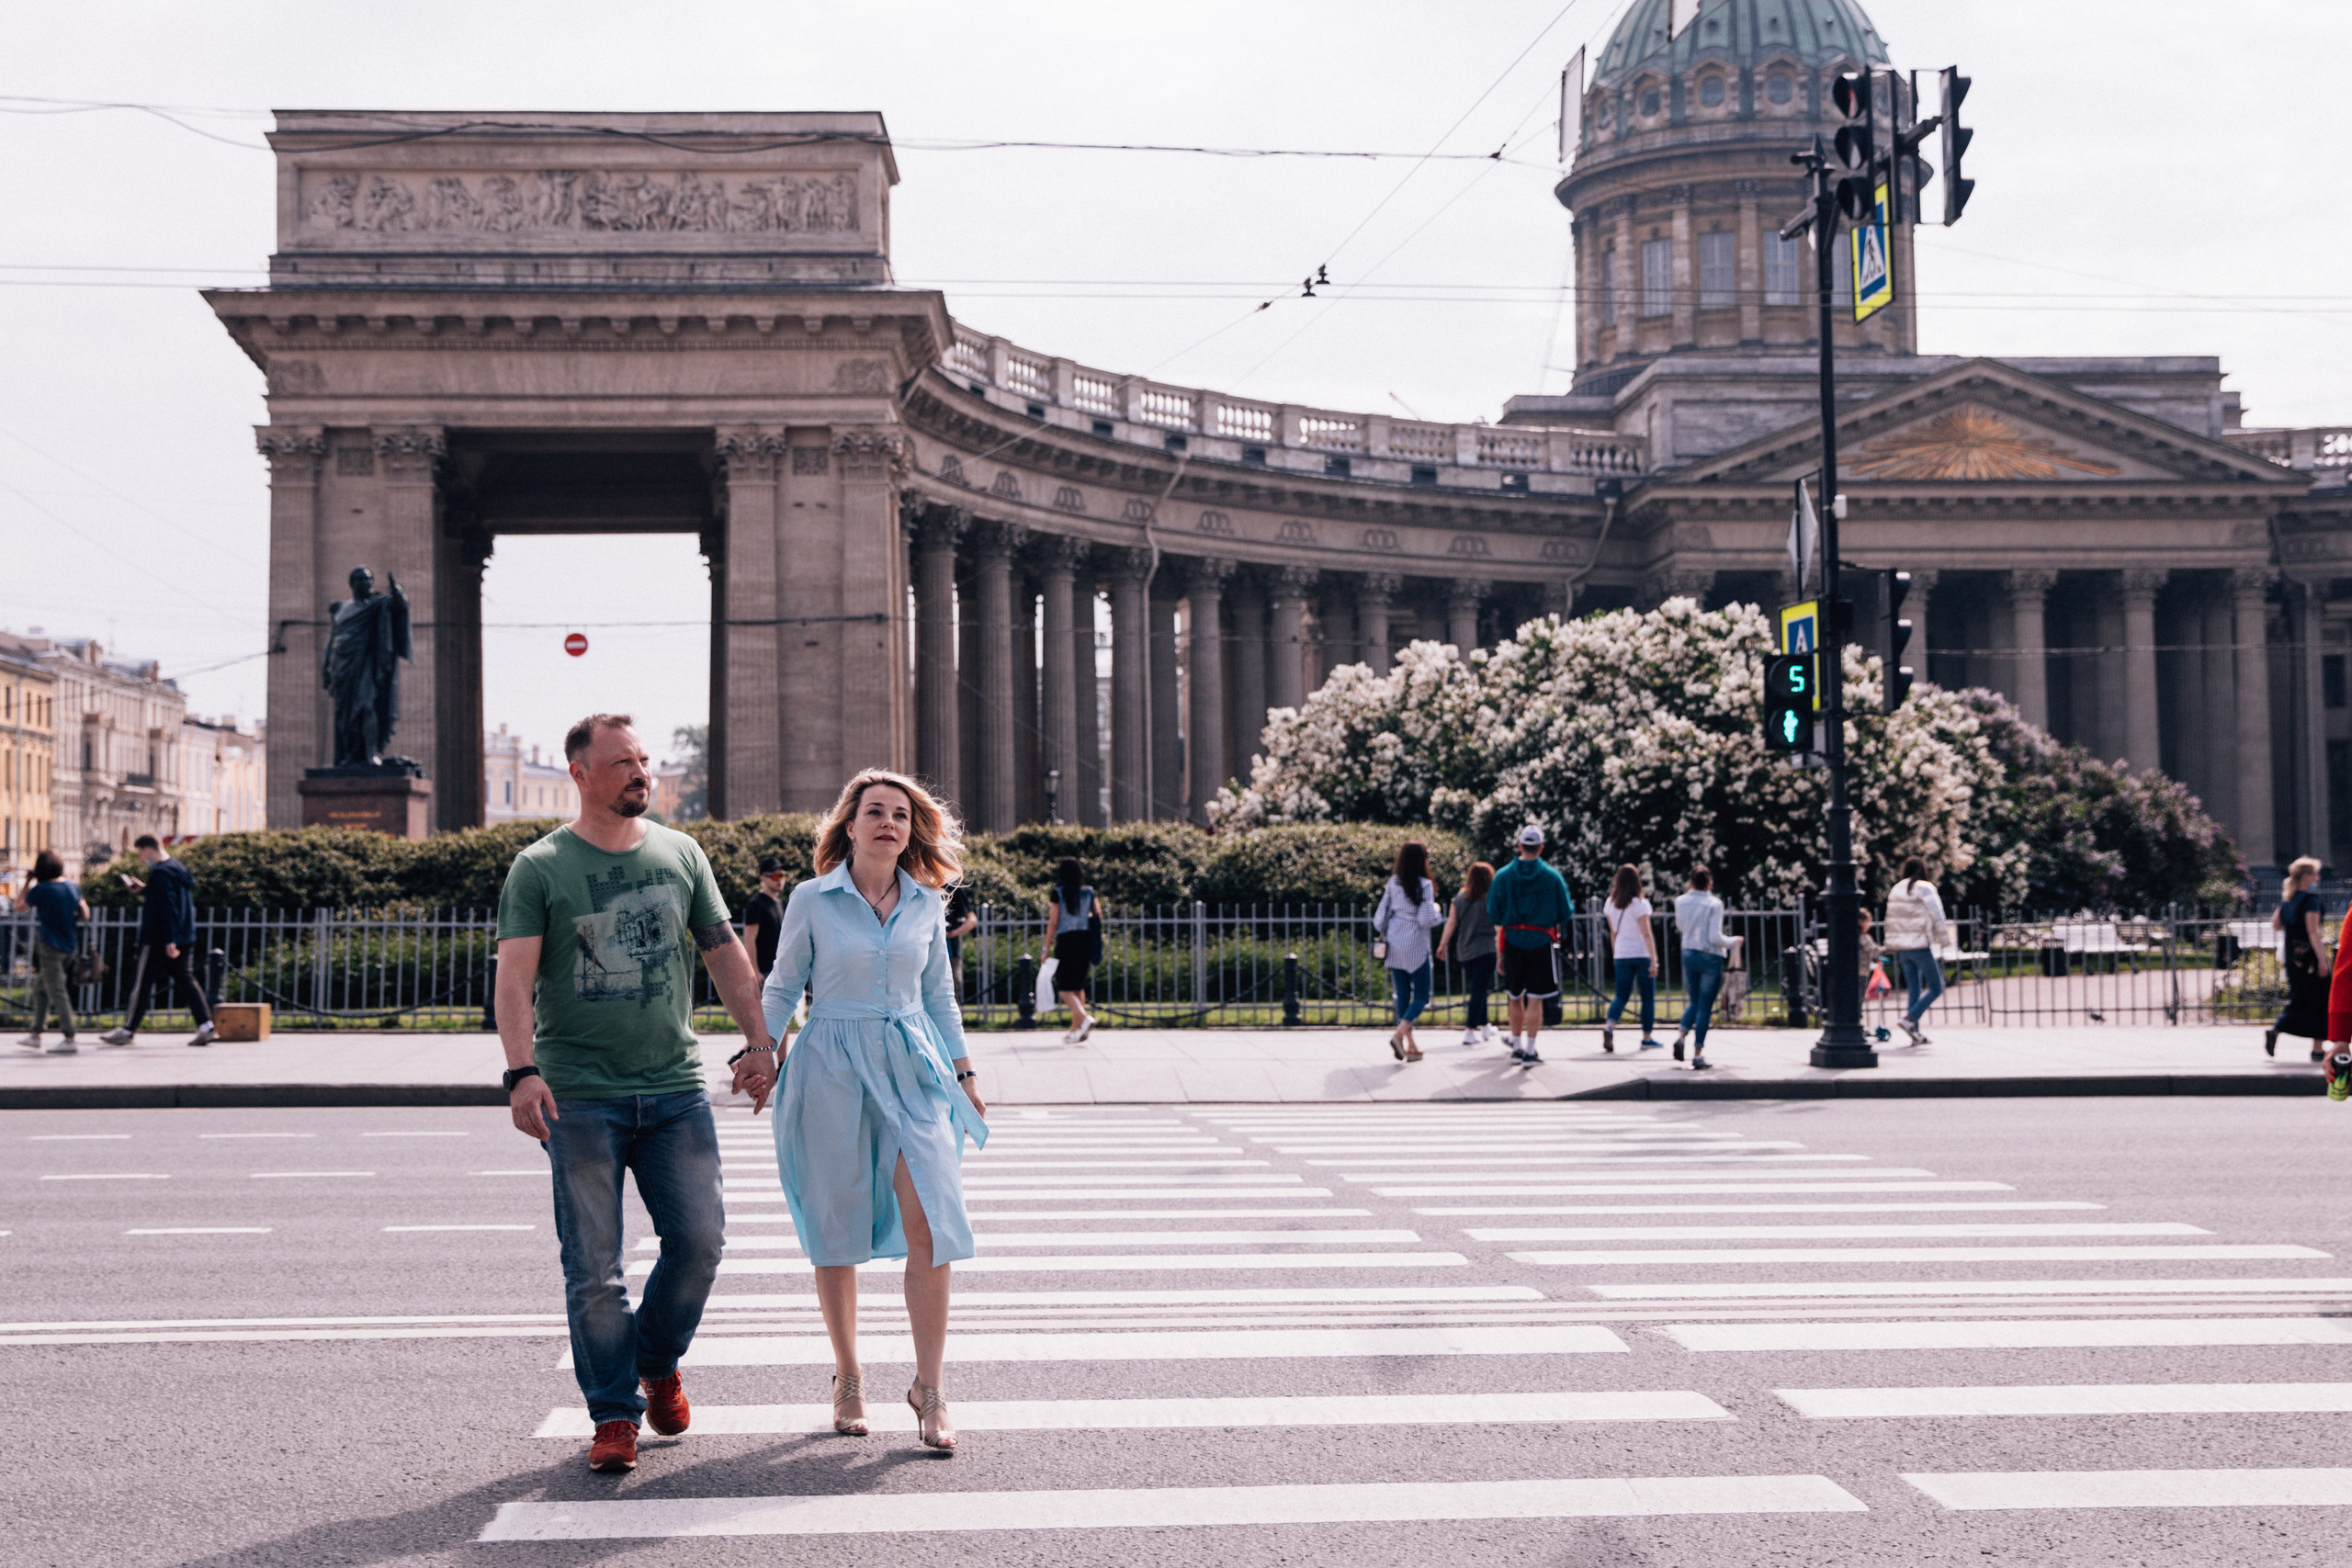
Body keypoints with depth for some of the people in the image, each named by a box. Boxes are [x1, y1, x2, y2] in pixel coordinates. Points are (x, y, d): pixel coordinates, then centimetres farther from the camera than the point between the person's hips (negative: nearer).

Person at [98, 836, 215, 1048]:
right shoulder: (178, 868, 13)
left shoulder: (160, 873, -16)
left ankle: (128, 1031, 10)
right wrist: (144, 889, 24)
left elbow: (167, 908, -23)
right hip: (185, 939, 9)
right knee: (183, 979, 8)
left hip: (159, 941, -9)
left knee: (141, 983, 2)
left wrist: (169, 941, -24)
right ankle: (205, 1025, -4)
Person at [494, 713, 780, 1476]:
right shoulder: (540, 868, -1)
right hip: (580, 1097, -3)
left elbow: (724, 951, 16)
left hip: (676, 1088, 3)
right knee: (593, 1266, -1)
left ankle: (658, 1361, 26)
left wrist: (757, 1040, 10)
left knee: (699, 1237, -1)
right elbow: (515, 975, -10)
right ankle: (614, 1414, 12)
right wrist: (522, 1070, -22)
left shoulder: (680, 853, 10)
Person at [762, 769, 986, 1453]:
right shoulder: (812, 900, 0)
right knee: (837, 1232, 4)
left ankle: (929, 1388, -2)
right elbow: (783, 987, 6)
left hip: (911, 1069, 2)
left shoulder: (926, 904, 8)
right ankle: (848, 1377, 21)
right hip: (832, 1070, -2)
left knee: (929, 1223, -11)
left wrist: (963, 1072, 16)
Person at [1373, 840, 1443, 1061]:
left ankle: (1410, 1044, 12)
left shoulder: (1393, 883, 4)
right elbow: (1426, 919, -17)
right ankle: (1399, 1034, -15)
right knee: (1421, 995, 4)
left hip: (1394, 944, 5)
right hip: (1416, 946, -5)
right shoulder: (1424, 885, -12)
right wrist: (1437, 912, 4)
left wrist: (1382, 936, 21)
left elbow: (1380, 916, 5)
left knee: (1402, 994, 9)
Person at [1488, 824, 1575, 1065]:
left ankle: (1517, 1047, 23)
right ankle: (1530, 1051, -2)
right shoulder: (1553, 877, -5)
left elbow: (1493, 915, 1)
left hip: (1512, 941, 2)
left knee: (1514, 997, 14)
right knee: (1535, 998, 1)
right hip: (1541, 942, -2)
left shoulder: (1502, 876, -2)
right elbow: (1565, 914, -1)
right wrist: (1571, 910, 21)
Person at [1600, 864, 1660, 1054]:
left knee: (1621, 995, 7)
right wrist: (1654, 961, -14)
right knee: (1648, 996, 8)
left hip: (1622, 955, 4)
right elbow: (1647, 934, -15)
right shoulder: (1639, 904, -13)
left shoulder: (1610, 904, 2)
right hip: (1642, 953, -4)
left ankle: (1609, 1026, -18)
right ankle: (1647, 1037, 13)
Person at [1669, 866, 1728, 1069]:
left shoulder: (1681, 902, 0)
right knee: (1705, 1007, 2)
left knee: (1694, 1001, 20)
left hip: (1688, 955, 4)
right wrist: (1730, 943, 1)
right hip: (1711, 957, -4)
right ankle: (1697, 1054, 1)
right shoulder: (1714, 904, -13)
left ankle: (1680, 1034, -4)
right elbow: (1715, 937, -18)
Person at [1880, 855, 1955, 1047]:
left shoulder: (1895, 890, 12)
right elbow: (1937, 917, -10)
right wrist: (1945, 940, -2)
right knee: (1935, 988, 1)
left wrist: (1889, 945, 21)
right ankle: (1909, 1018, -14)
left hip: (1902, 948, 7)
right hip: (1920, 945, -7)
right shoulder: (1925, 888, -7)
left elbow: (1890, 919, 15)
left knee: (1914, 990, 11)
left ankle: (1916, 1034, 8)